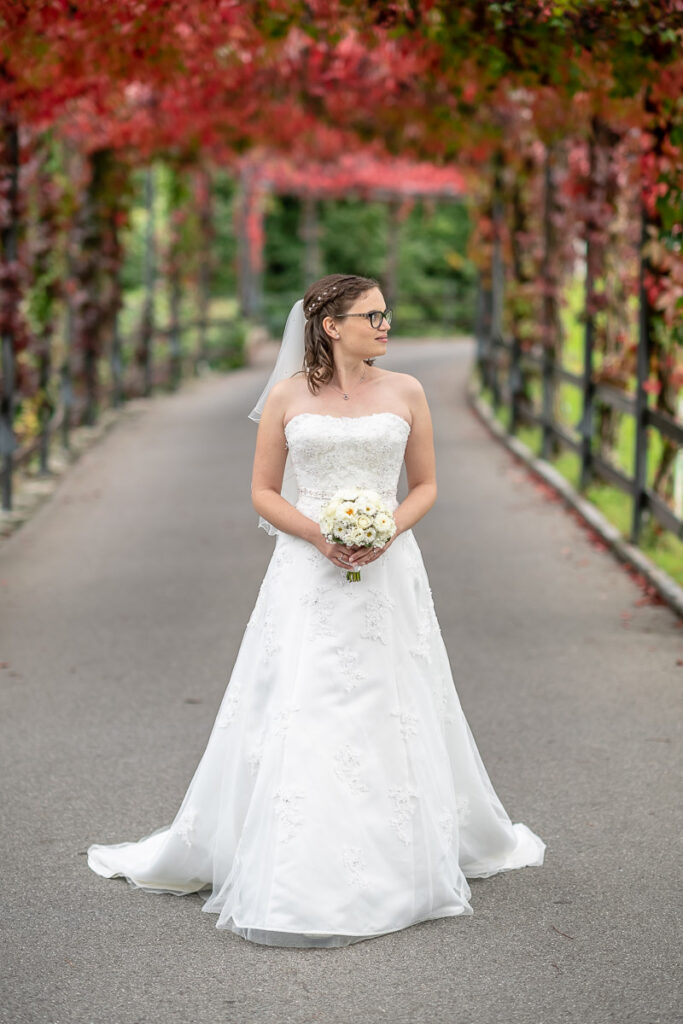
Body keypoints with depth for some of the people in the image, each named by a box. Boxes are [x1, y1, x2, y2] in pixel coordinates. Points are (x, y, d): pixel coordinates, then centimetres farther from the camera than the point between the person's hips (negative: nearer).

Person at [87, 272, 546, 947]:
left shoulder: (405, 393, 5)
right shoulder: (287, 395, 2)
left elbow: (425, 485, 9)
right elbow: (263, 492, 3)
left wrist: (388, 532, -9)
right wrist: (319, 535, -13)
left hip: (387, 572, 1)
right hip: (307, 575, -1)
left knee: (390, 717, 6)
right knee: (295, 723, -3)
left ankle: (399, 867, 23)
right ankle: (291, 878, 7)